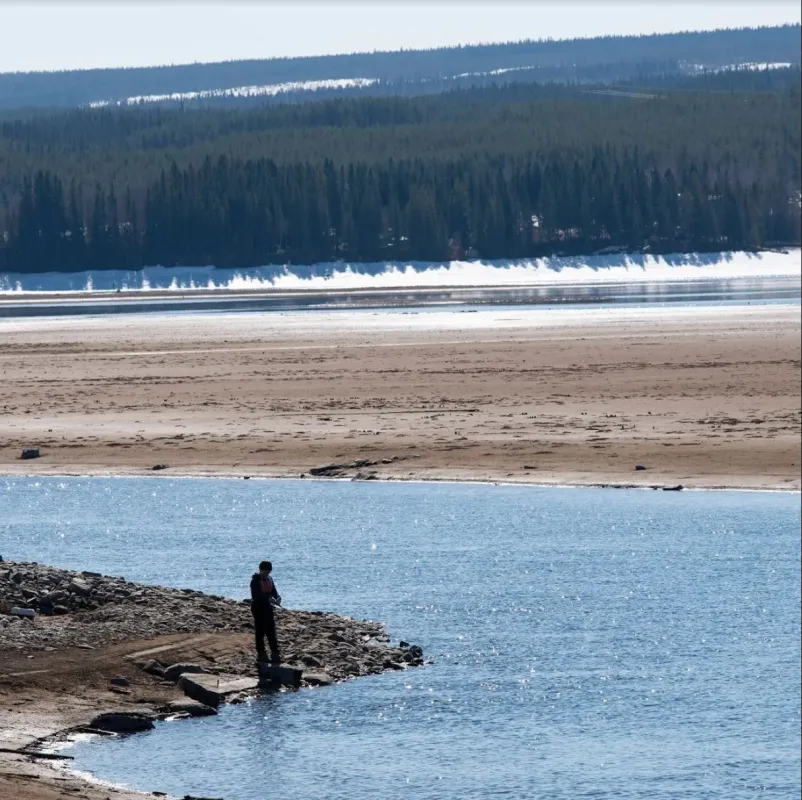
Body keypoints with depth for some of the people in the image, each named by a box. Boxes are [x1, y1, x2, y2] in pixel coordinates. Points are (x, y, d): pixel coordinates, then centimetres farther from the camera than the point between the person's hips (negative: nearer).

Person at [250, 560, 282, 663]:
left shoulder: (269, 579, 10)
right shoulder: (255, 581, -13)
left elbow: (274, 591, 15)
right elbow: (255, 596, -21)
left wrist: (277, 597, -8)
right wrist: (269, 599, -30)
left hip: (267, 607, 7)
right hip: (258, 607, -7)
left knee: (271, 631, 7)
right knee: (260, 631, -2)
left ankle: (275, 653, 9)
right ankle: (261, 654, 4)